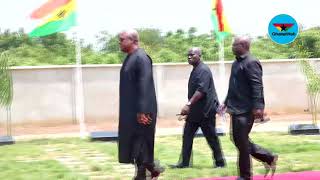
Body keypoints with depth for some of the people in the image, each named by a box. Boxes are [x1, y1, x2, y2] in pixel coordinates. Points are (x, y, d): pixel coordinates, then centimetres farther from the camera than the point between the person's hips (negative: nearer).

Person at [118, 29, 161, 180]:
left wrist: (142, 111, -24)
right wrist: (137, 111, 18)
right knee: (133, 143, 13)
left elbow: (145, 86, -21)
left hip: (140, 110, -9)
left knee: (140, 143, -2)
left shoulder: (141, 58, -16)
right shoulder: (130, 58, 13)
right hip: (130, 109, 10)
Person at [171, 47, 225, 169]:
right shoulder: (195, 70, 14)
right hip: (195, 111, 10)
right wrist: (189, 106, 23)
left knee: (211, 137, 0)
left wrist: (189, 104, -31)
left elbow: (201, 90, -27)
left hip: (205, 110, -10)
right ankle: (185, 162, 8)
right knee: (187, 135, 6)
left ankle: (220, 162, 11)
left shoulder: (203, 70, -16)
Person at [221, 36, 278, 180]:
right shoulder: (237, 63, 16)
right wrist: (226, 103, 25)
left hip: (245, 110, -10)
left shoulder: (251, 63, -14)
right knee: (239, 140, 15)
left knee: (242, 142, -3)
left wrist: (258, 107, -29)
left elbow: (257, 86, -22)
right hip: (236, 109, 10)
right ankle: (269, 158, 25)